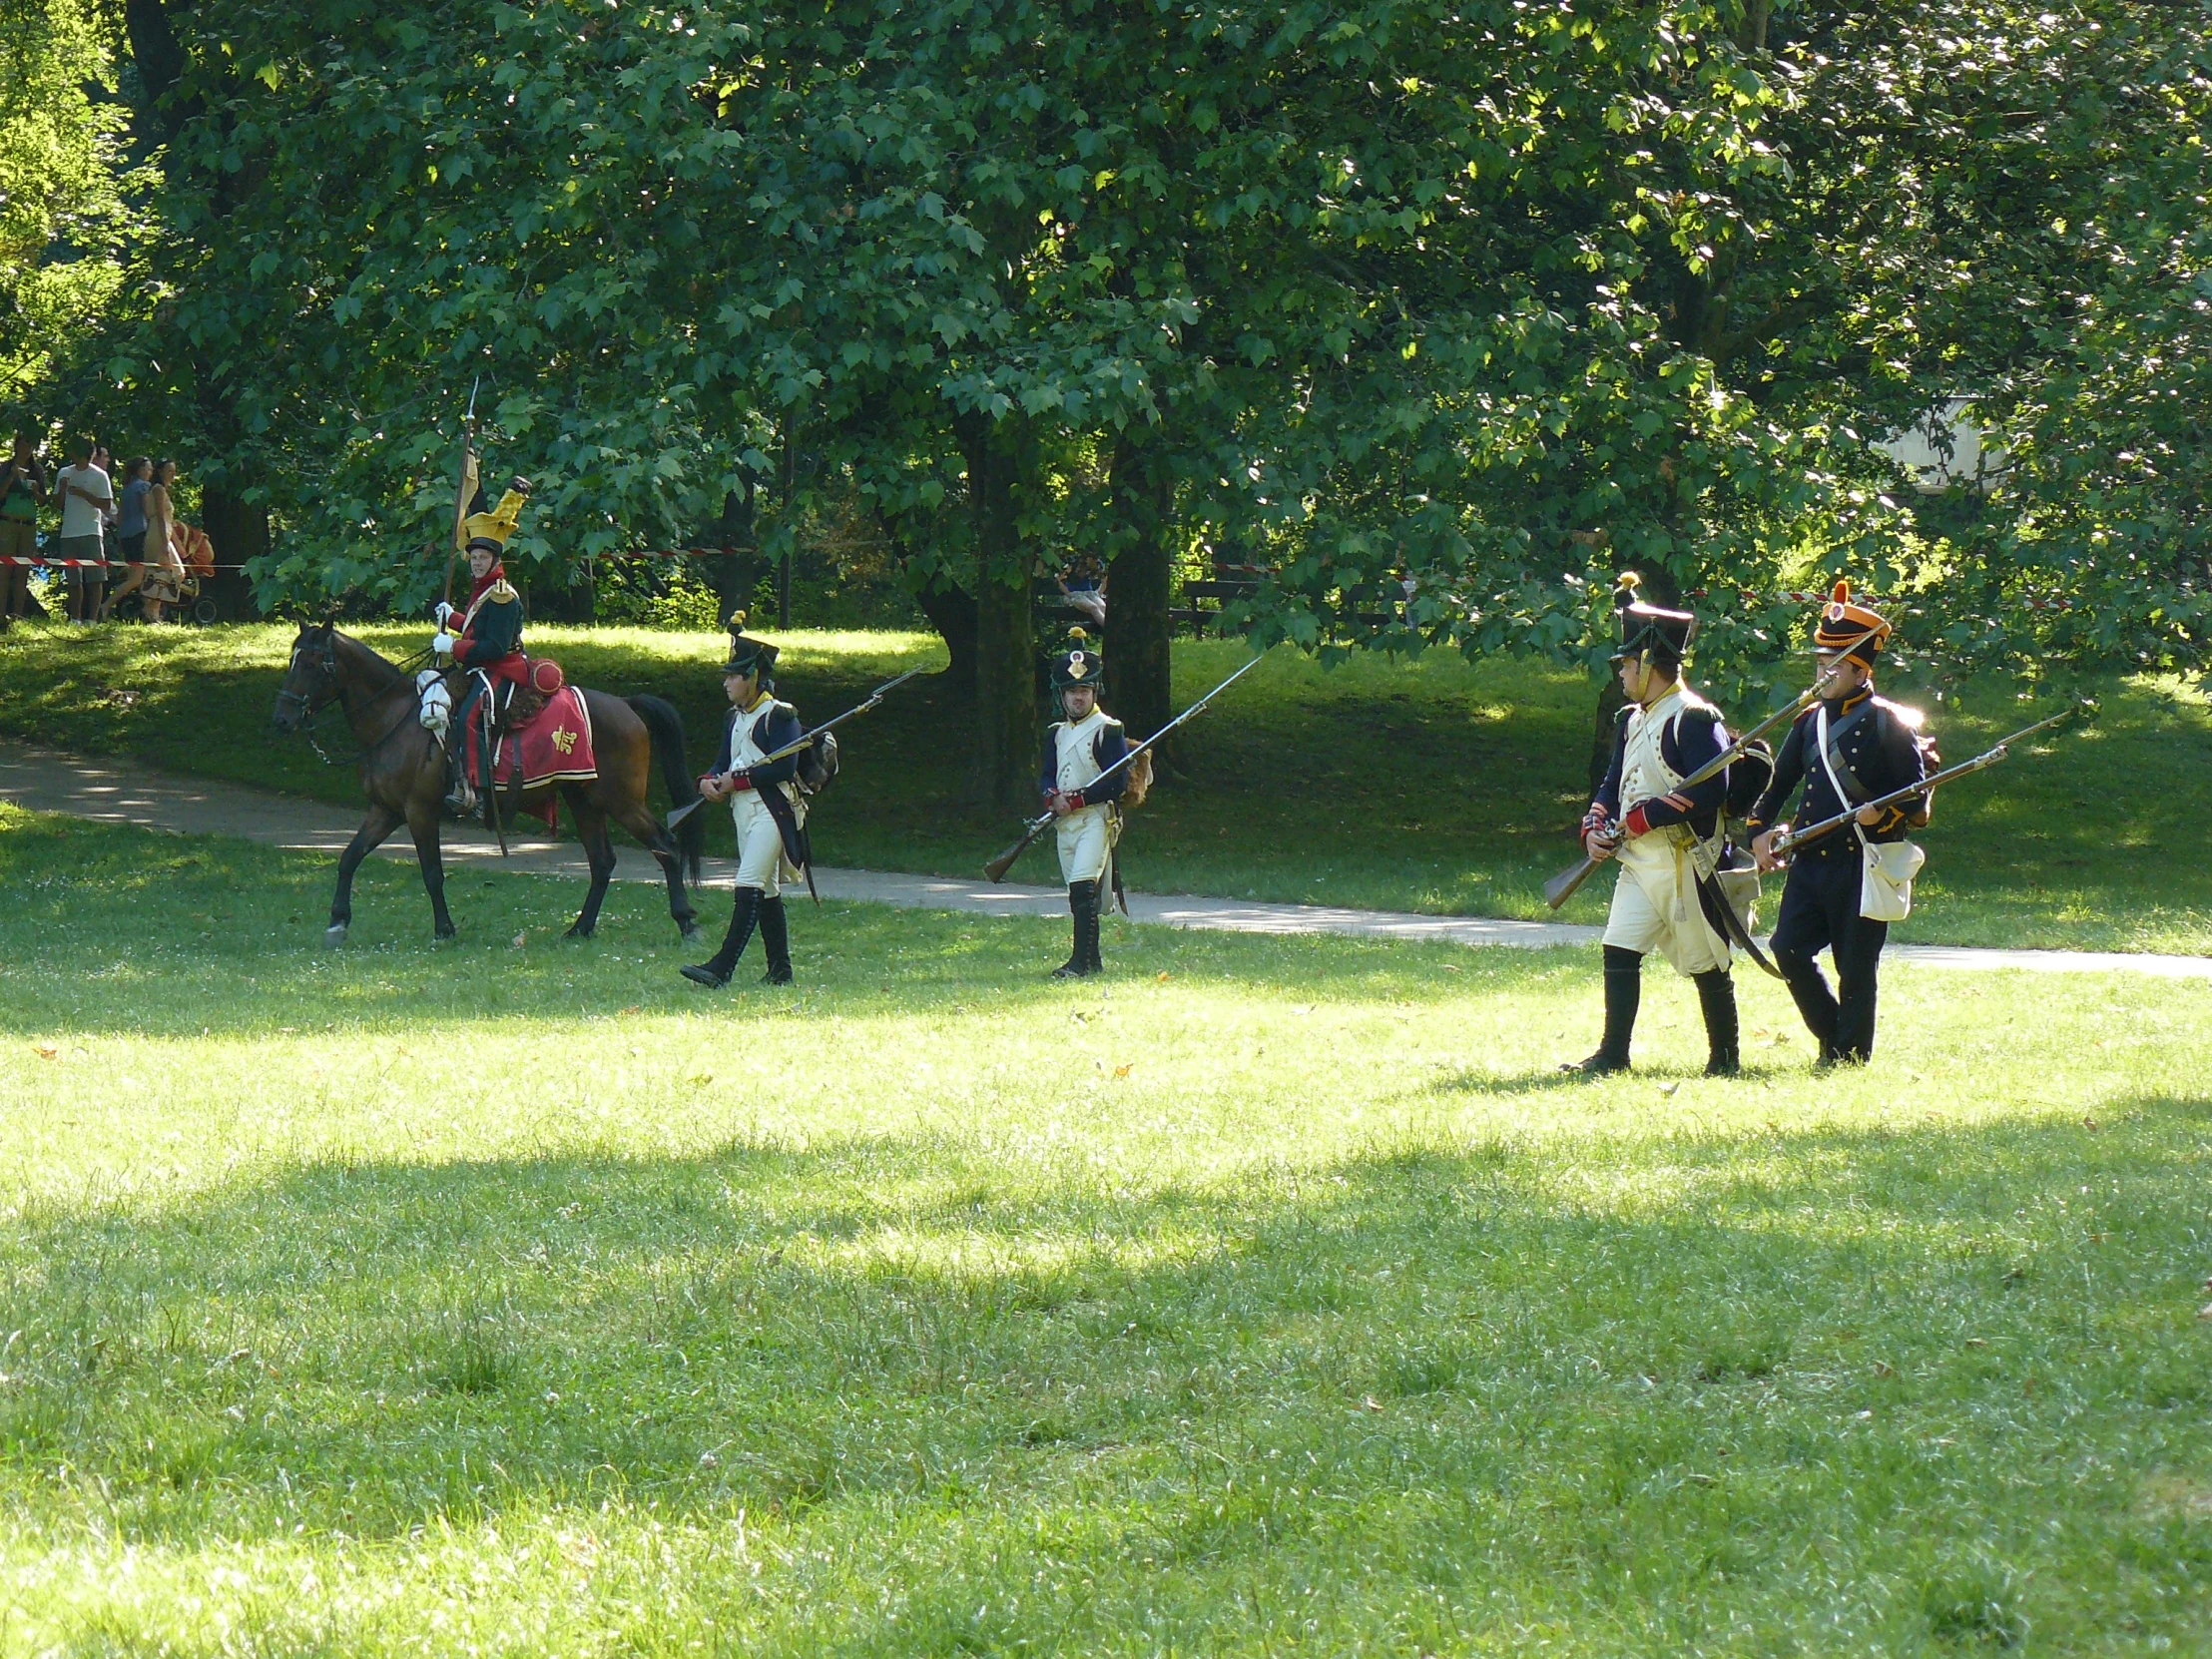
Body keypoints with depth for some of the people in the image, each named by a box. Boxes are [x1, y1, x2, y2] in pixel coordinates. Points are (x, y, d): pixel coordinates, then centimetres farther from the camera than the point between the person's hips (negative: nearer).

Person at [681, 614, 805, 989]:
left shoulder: (779, 716, -11)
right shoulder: (735, 718, 15)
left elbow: (784, 767, -19)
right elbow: (724, 762, 14)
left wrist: (735, 780, -18)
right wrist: (710, 781, -9)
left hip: (772, 809, -9)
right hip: (743, 810, 9)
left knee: (749, 885, -16)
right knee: (767, 892, 12)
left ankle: (722, 968, -24)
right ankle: (780, 970, 17)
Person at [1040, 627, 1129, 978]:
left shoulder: (1108, 731, -4)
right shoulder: (1056, 733, 16)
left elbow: (1117, 782, -11)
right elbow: (1046, 776, 12)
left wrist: (1075, 800, -16)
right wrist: (1053, 797, -11)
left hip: (1096, 817, -7)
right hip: (1064, 821, 7)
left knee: (1083, 886, -20)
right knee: (1077, 895, 9)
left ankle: (1081, 961, -25)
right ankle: (1092, 960, 17)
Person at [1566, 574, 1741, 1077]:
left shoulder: (1694, 718, -12)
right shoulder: (1632, 720, 16)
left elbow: (1711, 790, -21)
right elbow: (1613, 783, 20)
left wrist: (1642, 818, -19)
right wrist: (1595, 827, 0)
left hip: (1685, 863, -8)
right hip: (1638, 862, 8)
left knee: (1706, 964, 2)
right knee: (1619, 950, -1)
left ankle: (1724, 1058, 12)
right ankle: (1612, 1055, 0)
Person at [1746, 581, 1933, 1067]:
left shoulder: (1888, 723, -4)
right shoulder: (1811, 721, 13)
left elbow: (1919, 797, -6)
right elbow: (1779, 783, 17)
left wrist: (1880, 817, -22)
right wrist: (1760, 832, 3)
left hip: (1864, 863, -6)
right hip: (1810, 861, 6)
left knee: (1856, 968, -1)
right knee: (1789, 949, -2)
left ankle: (1851, 1059, 9)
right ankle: (1834, 1040, 16)